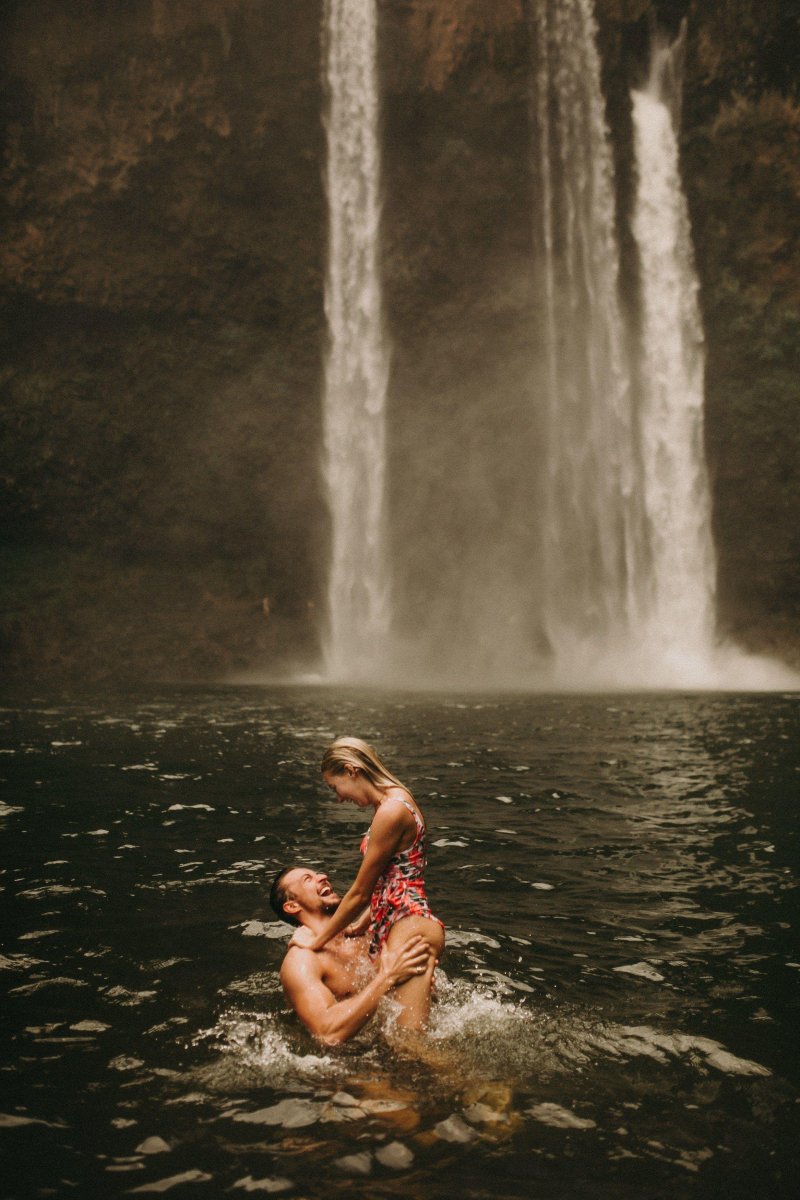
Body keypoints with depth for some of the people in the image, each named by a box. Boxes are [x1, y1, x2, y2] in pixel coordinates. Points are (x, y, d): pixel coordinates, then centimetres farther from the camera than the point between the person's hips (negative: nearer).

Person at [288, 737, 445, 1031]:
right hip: (393, 929, 10)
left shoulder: (391, 811, -15)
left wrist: (318, 940, 4)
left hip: (411, 930, -10)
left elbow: (360, 893, -9)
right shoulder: (394, 801, 15)